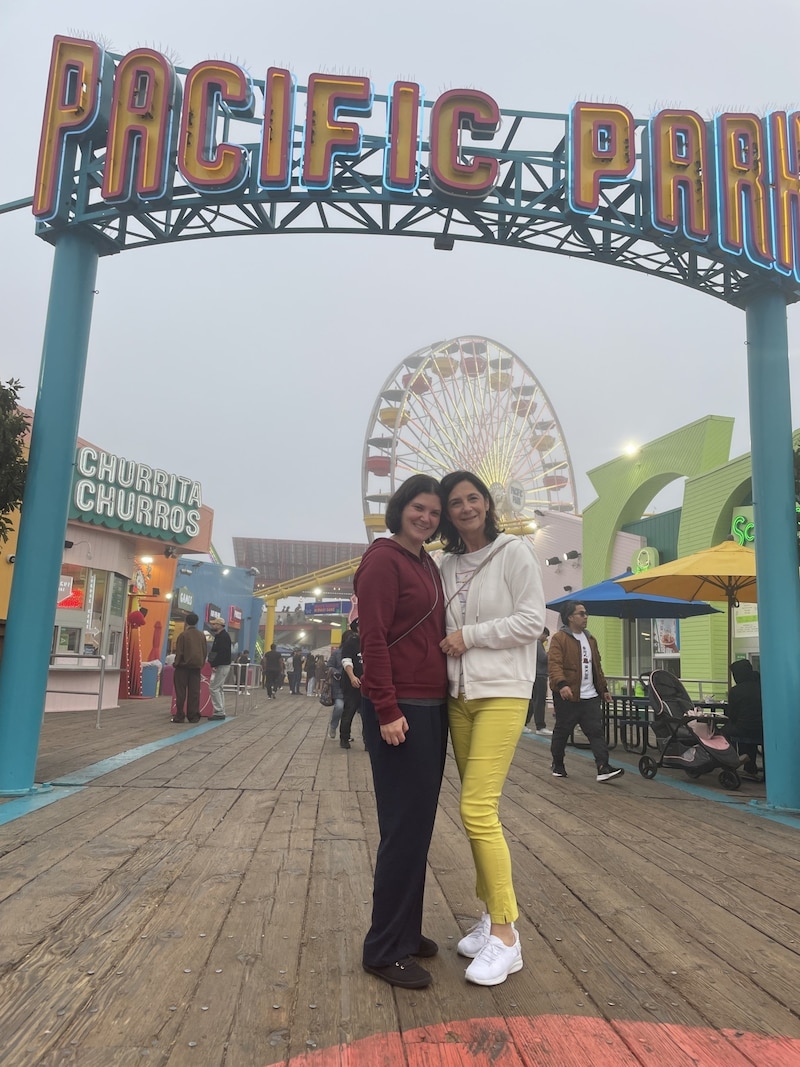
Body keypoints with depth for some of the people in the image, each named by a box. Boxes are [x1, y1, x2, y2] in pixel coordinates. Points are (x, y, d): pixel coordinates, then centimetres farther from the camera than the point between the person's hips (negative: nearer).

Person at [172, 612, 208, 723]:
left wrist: (176, 664, 3)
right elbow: (205, 651, 8)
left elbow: (179, 652, -8)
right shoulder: (202, 635, 5)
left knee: (181, 692, 2)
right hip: (196, 666, 4)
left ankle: (180, 716, 0)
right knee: (194, 692, 5)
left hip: (183, 666, -4)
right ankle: (194, 716, 4)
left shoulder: (183, 635, -9)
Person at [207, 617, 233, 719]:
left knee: (214, 688, -9)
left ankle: (219, 712, -7)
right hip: (222, 666, 11)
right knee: (219, 688, 13)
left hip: (221, 666, -11)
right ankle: (220, 712, 17)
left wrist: (214, 664, -22)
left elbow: (222, 653, -24)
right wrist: (213, 663, 10)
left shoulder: (223, 636, -15)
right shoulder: (220, 635, 18)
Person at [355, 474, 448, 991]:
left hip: (433, 708, 8)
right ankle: (385, 949, 14)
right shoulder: (384, 559, -10)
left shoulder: (429, 565, 15)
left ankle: (406, 930, 31)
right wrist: (387, 710, -21)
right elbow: (374, 639, -16)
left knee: (420, 825, 15)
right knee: (405, 826, -2)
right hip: (400, 710, -8)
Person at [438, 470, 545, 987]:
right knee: (479, 809, 11)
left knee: (478, 810, -11)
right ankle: (491, 912, 26)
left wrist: (470, 636, -10)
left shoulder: (515, 552, -3)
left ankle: (505, 936, 2)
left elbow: (531, 621, -9)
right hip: (459, 695, 6)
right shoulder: (449, 564, 11)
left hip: (502, 693, -6)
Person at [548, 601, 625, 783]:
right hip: (567, 696, -6)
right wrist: (561, 684, -33)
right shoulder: (559, 638, -7)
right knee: (562, 732, 7)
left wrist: (604, 688, 21)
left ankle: (603, 768, -6)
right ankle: (558, 765, 23)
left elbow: (597, 666, 23)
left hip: (590, 696, 6)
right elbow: (554, 664, -19)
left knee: (596, 731, -3)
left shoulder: (590, 639, 17)